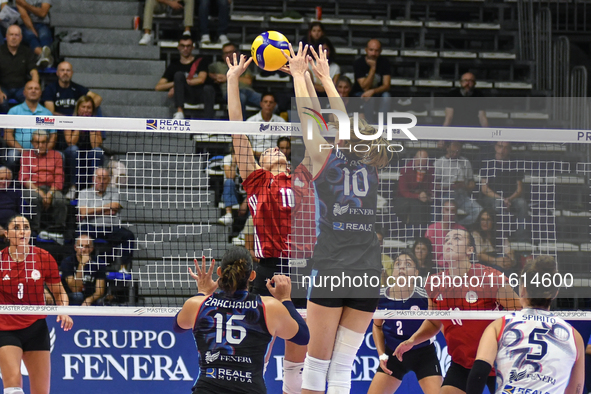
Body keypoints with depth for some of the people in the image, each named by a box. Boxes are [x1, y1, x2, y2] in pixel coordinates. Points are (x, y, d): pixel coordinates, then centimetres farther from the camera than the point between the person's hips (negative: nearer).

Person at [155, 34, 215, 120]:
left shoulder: (201, 61, 17)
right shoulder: (174, 66, 20)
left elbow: (201, 79, -1)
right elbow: (158, 87, 13)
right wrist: (175, 83, -4)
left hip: (199, 94, -1)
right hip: (185, 96, 1)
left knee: (208, 89, -34)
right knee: (179, 74, -23)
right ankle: (179, 112, -40)